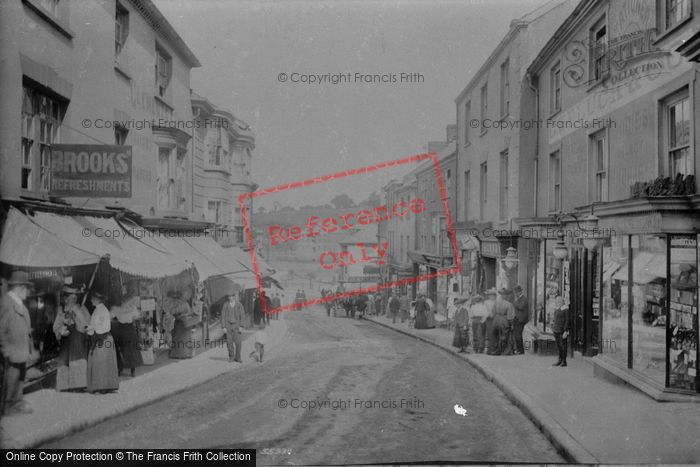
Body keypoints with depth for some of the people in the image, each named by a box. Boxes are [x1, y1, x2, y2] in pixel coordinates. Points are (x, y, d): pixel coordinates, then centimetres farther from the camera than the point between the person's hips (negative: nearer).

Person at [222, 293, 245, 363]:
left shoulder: (239, 305, -4)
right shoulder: (225, 305, -1)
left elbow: (241, 316, -2)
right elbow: (223, 316, 1)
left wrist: (241, 326, -10)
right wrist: (224, 327, -6)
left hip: (236, 325, -1)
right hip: (228, 325, 1)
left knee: (237, 342, -7)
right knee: (229, 342, -1)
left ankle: (237, 357, 4)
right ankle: (231, 356, 14)